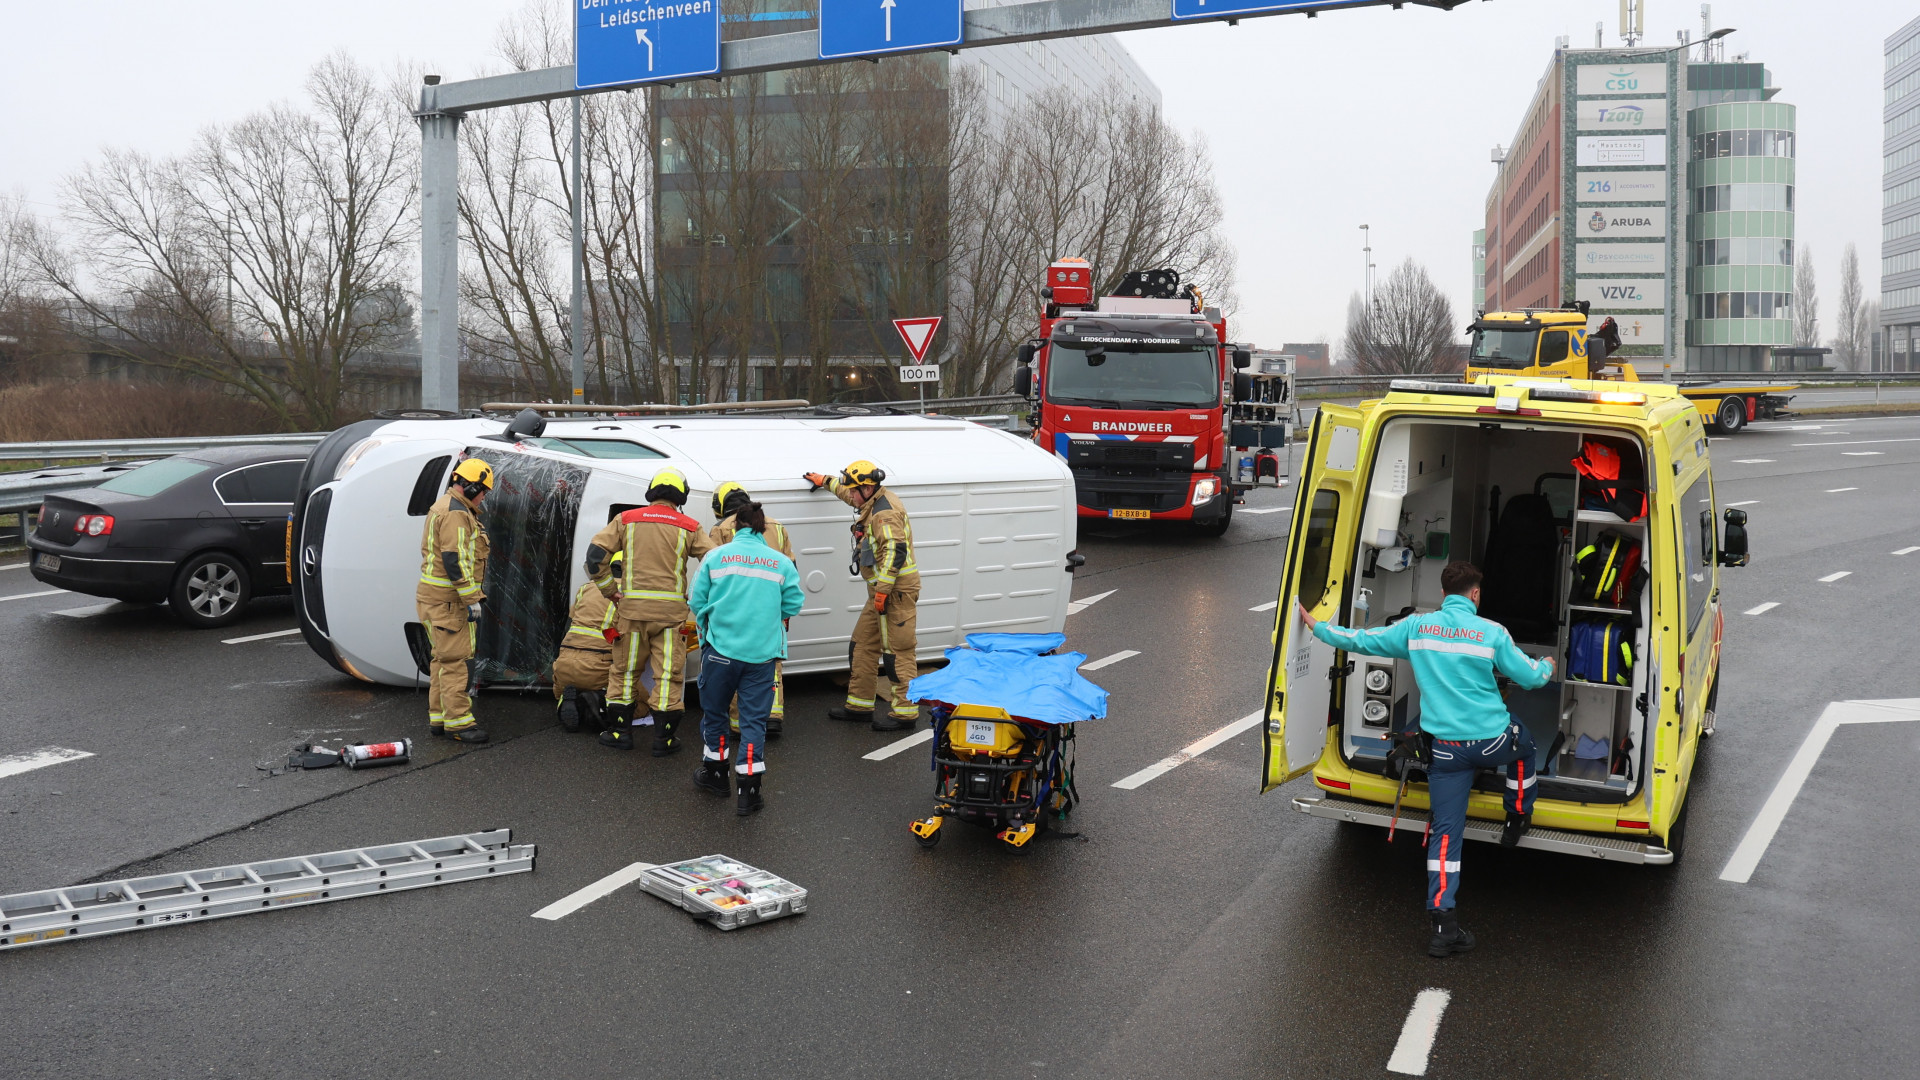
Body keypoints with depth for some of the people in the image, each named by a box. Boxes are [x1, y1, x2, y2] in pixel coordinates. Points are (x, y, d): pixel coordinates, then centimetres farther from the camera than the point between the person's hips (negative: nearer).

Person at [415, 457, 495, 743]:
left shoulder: (444, 506, 19)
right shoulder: (456, 513, -16)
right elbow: (455, 560, -23)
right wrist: (472, 599, -22)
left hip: (436, 597, 11)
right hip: (448, 599, -11)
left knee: (444, 658, 16)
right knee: (456, 659, -9)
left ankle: (439, 717, 22)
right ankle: (458, 722, -7)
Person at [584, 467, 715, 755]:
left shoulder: (627, 520, 4)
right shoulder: (689, 528, 1)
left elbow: (595, 555, -3)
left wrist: (611, 591, 4)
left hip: (632, 609, 1)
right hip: (671, 611, -1)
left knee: (624, 669, 15)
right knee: (668, 673, 5)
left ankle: (619, 731, 20)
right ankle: (664, 738, 7)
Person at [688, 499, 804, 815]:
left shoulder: (715, 557, 0)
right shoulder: (781, 562, 2)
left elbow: (697, 601, 0)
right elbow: (794, 604, 2)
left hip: (721, 648, 0)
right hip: (762, 653, 1)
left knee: (714, 711, 18)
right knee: (754, 718, 5)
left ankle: (714, 772, 33)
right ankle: (749, 791, 4)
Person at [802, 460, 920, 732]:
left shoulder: (885, 513, -17)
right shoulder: (874, 504, 15)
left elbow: (895, 551, -27)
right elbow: (850, 492, 38)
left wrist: (883, 589, -29)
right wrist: (825, 481, 47)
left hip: (896, 590, -11)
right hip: (881, 591, 11)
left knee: (898, 651, -9)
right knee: (864, 644, 15)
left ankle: (906, 712, -6)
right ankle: (860, 704, 23)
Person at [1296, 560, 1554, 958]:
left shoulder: (1416, 627, 1)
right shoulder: (1491, 632, -5)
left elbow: (1360, 640, 7)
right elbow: (1530, 676, 5)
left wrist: (1316, 626, 22)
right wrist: (1548, 666, 29)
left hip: (1447, 750, 1)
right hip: (1493, 742, -1)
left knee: (1446, 834, 4)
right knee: (1523, 743, 35)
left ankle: (1443, 924, 0)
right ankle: (1517, 820, 47)